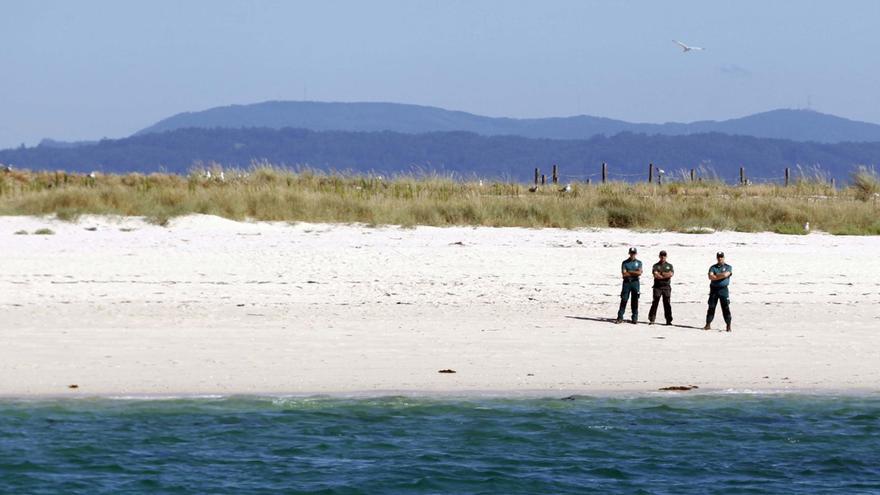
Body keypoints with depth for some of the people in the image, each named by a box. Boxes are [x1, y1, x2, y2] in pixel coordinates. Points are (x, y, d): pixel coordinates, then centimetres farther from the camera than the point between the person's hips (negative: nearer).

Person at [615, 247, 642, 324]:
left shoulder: (638, 263, 9)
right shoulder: (625, 263, 5)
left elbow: (639, 273, -5)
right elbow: (624, 274, -7)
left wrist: (629, 272, -8)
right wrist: (634, 273, -6)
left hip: (635, 283, 1)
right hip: (626, 283, -1)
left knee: (635, 301, 2)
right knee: (623, 300, -4)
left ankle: (635, 318, 6)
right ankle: (620, 317, -2)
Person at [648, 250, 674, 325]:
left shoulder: (669, 265, 11)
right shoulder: (656, 265, 6)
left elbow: (671, 274, -6)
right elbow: (655, 275, -11)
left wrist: (661, 274, -8)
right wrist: (666, 275, -7)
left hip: (666, 287, 1)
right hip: (657, 287, -1)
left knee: (667, 304, 0)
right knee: (655, 303, -3)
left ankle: (668, 320, 1)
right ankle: (651, 319, 0)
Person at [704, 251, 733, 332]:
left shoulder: (728, 267, 6)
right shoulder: (713, 267, 10)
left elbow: (725, 275, -14)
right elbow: (710, 276, -7)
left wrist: (716, 275, -5)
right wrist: (721, 276, -13)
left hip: (723, 289, -2)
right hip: (714, 289, 2)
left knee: (726, 308, -5)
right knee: (711, 307, 4)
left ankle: (728, 326, -3)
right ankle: (708, 324, 11)